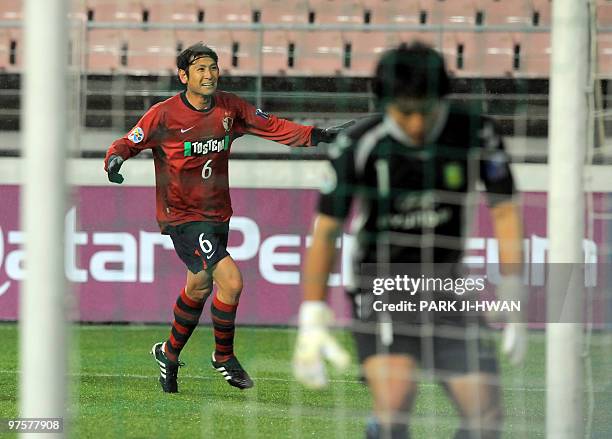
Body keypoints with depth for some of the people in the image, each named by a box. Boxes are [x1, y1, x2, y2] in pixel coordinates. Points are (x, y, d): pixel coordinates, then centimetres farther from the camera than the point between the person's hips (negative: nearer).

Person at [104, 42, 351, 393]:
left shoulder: (230, 107, 0)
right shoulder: (164, 114, -14)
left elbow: (272, 126, 9)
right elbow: (127, 144, -8)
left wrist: (314, 136, -3)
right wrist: (115, 160, -31)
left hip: (218, 215, 6)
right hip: (182, 216, -6)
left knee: (199, 288, 20)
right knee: (231, 281, -19)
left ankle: (169, 353, 44)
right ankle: (224, 357, 2)